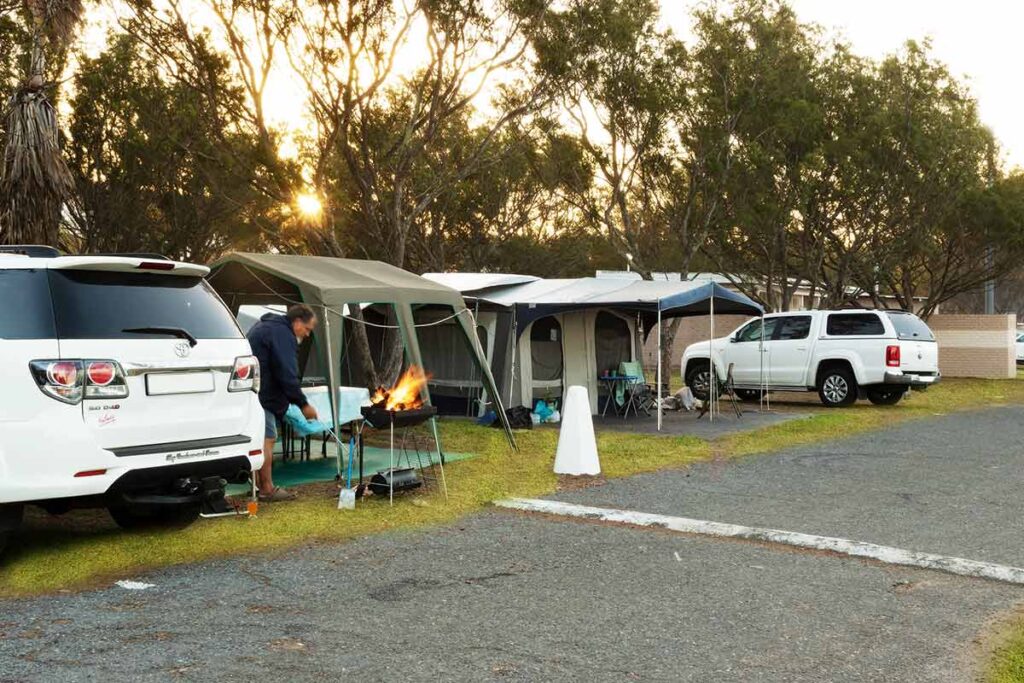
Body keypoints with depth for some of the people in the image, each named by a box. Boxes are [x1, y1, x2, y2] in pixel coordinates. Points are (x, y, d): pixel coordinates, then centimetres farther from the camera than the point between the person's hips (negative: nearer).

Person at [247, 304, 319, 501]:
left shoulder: (265, 326, 21)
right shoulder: (282, 334, -13)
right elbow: (287, 375, -18)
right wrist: (303, 404, -11)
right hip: (260, 396, -11)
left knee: (259, 439, 14)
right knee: (267, 439, -8)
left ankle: (258, 484, 20)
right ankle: (267, 489, -5)